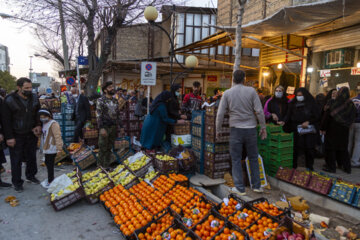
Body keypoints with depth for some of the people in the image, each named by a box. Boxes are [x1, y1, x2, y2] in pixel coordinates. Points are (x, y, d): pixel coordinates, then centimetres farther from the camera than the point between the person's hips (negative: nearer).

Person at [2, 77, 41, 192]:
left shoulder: (34, 98, 0)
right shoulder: (9, 100, -13)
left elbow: (38, 113, 14)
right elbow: (6, 120, -10)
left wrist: (38, 125, -4)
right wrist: (9, 137, -12)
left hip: (31, 134, 4)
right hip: (16, 136, -4)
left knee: (32, 157, 16)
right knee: (16, 160, 4)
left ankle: (31, 176, 35)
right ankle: (17, 182, 19)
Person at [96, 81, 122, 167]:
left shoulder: (115, 101, 12)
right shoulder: (101, 100, -5)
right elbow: (98, 115, -10)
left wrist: (120, 126, 10)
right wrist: (101, 128, -18)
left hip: (114, 127, 5)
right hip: (105, 127, -5)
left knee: (110, 147, 12)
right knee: (103, 148, 1)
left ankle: (108, 165, 22)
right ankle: (102, 166, 12)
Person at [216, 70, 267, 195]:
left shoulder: (227, 93, -2)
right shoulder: (251, 91, -3)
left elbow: (220, 114, -3)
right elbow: (259, 111, -6)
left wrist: (217, 130, 7)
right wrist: (263, 127, 4)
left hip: (236, 129, -1)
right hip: (251, 128, 1)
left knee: (236, 159, 8)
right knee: (253, 158, 15)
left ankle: (240, 188, 12)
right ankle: (256, 185, 23)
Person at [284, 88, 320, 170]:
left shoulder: (311, 104, 1)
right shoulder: (293, 104, 8)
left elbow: (317, 116, 0)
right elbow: (289, 116, 5)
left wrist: (308, 122, -11)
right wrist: (284, 122, -11)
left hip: (309, 129, -1)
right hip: (297, 130, 1)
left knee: (309, 149, 2)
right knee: (296, 148, -1)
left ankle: (309, 166, 17)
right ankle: (293, 166, 10)